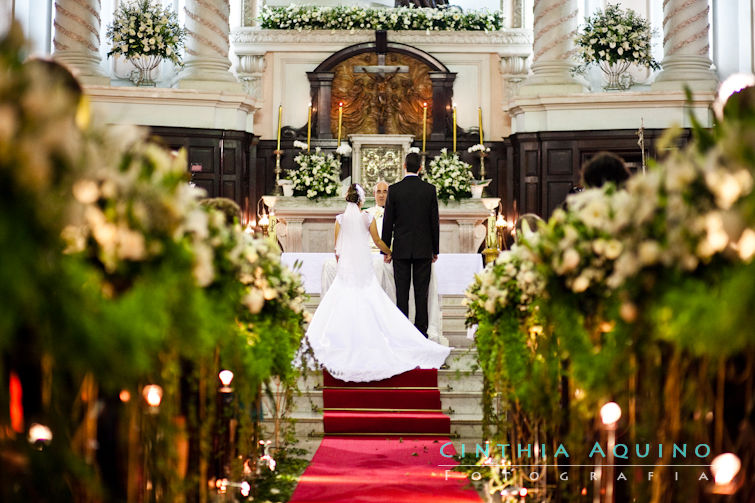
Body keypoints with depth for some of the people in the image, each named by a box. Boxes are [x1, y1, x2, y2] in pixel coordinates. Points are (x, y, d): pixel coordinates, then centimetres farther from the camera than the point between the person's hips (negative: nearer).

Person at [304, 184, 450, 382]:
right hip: (364, 265, 0)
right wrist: (389, 253, 22)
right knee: (368, 304, 5)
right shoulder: (368, 218, -4)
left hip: (346, 265, 0)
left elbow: (337, 246, 1)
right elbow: (378, 242, 4)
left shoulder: (340, 218, -3)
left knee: (343, 303, 3)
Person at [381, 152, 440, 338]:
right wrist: (435, 250, 10)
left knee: (401, 292, 2)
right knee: (421, 292, 3)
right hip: (424, 249, 1)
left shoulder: (394, 190, -3)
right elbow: (434, 221, 2)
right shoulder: (430, 189, -1)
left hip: (401, 249, 0)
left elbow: (388, 222, -1)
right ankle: (421, 331, 3)